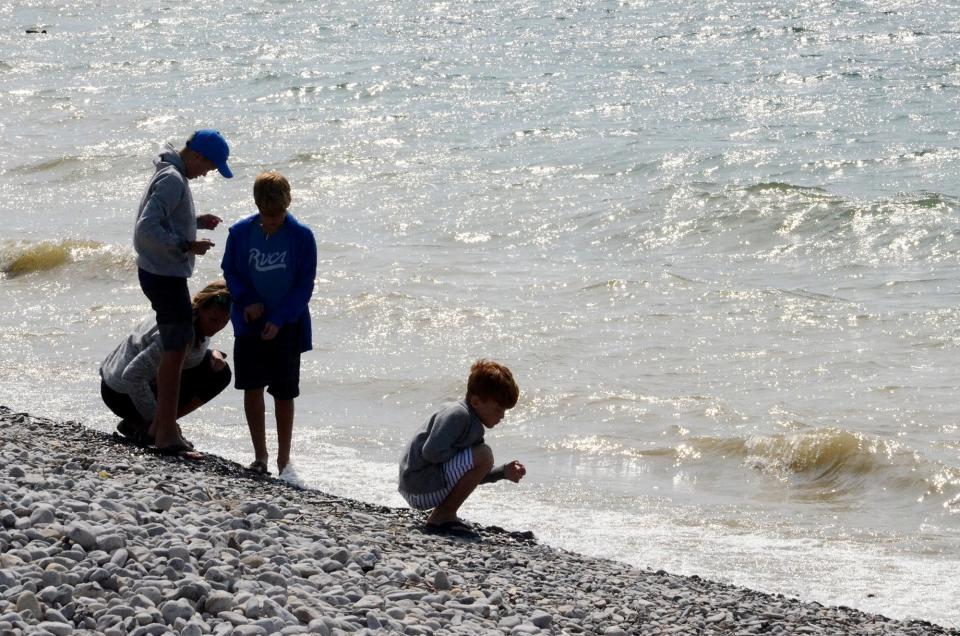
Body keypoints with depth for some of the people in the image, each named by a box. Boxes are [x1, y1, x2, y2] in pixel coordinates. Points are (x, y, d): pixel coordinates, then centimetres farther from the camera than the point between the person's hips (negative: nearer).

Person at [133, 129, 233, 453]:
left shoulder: (174, 176, 13)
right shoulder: (172, 180, -19)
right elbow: (147, 229, -27)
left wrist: (196, 222, 11)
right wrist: (187, 246, -25)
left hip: (165, 273, 11)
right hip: (164, 276, -11)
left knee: (178, 346, 17)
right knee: (176, 349, -6)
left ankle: (162, 422, 25)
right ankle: (166, 430, -3)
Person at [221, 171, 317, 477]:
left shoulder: (301, 236, -9)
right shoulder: (241, 232, -3)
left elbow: (305, 285, -7)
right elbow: (230, 271, 7)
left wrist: (279, 319, -14)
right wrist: (247, 301, -9)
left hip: (286, 325, -2)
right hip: (250, 323, 2)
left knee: (283, 393, 2)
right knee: (252, 388, 0)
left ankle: (283, 460, 12)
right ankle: (260, 456, 11)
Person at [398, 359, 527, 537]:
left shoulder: (474, 426, 16)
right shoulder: (457, 415, -16)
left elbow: (471, 476, 22)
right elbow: (432, 452, -27)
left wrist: (503, 472, 9)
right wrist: (464, 453, -12)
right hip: (419, 485, -11)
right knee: (483, 455, -21)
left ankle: (444, 515, 16)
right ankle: (444, 516, -12)